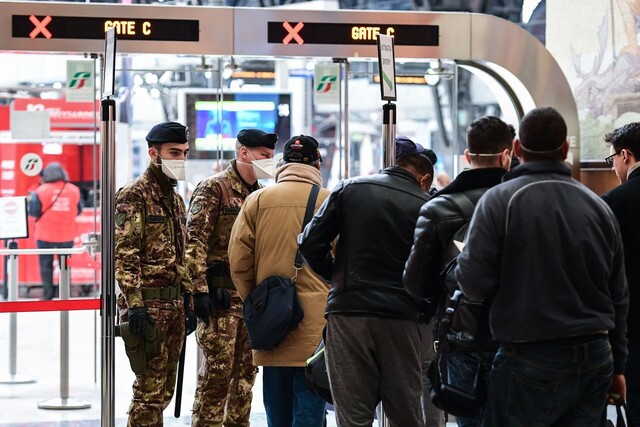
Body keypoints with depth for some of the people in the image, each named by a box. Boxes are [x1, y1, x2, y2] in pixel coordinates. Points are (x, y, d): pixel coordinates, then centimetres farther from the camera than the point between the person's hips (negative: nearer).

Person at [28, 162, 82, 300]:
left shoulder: (42, 191, -11)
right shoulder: (74, 190, -1)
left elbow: (33, 212, -8)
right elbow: (78, 211, 9)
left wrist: (31, 199, 10)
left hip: (46, 236, -2)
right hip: (67, 236, 2)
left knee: (46, 265, 7)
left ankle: (48, 294, 6)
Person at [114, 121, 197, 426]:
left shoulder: (175, 198, 18)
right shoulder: (134, 195, -9)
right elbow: (124, 255, -17)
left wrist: (188, 302, 18)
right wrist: (135, 306, -23)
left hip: (174, 306, 9)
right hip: (148, 305, -9)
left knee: (164, 389, 11)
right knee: (149, 390, -8)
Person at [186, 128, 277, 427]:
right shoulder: (214, 188, -7)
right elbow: (195, 242, -13)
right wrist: (200, 290, -20)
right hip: (221, 295, -7)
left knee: (245, 371, 10)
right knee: (217, 370, -7)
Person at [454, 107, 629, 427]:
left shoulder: (500, 200, -8)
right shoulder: (599, 207, 9)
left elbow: (474, 283, -14)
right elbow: (618, 295, 14)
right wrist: (616, 366, 23)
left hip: (531, 363, -5)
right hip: (596, 359, 5)